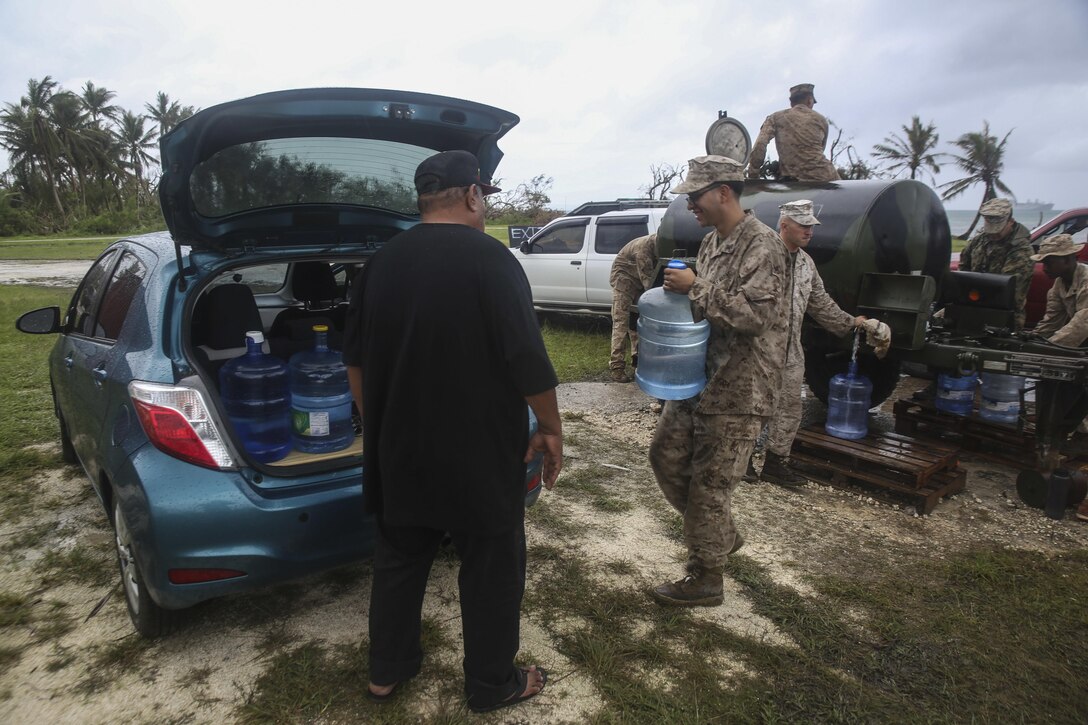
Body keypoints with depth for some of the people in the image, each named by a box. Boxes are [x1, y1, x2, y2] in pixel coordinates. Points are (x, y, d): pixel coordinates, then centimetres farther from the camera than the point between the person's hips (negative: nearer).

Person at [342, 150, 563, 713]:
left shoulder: (381, 263, 5)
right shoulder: (488, 259, -15)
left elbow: (355, 358, 11)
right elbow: (528, 358, -18)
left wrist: (377, 428, 21)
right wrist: (551, 428, -5)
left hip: (399, 452, 6)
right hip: (480, 455, -6)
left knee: (399, 560, 21)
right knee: (492, 570, 12)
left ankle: (385, 671, 37)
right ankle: (492, 686, 28)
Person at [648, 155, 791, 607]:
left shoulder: (762, 245, -15)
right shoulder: (712, 243, 13)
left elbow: (755, 314, -25)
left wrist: (696, 289, -22)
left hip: (739, 389, -9)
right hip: (699, 376, 9)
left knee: (710, 482, 0)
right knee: (666, 456, 15)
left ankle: (705, 579, 20)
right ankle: (722, 535, 35)